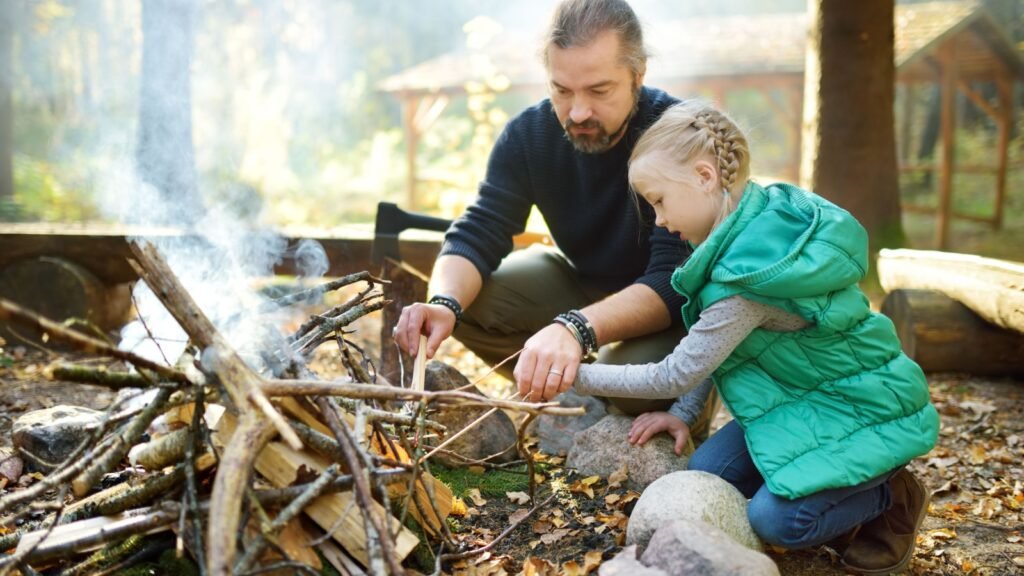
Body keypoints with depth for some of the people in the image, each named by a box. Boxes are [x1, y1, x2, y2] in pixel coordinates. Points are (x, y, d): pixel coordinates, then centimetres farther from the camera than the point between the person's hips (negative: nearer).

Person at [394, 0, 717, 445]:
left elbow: (676, 280, -36)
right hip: (582, 281, 5)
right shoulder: (529, 134, -14)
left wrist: (577, 327, -55)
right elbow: (478, 234, -17)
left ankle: (690, 407, 1)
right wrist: (444, 304, -40)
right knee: (470, 302, -18)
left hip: (669, 302, -4)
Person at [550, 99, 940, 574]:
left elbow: (675, 376, -22)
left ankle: (892, 496, 4)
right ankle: (838, 492, 13)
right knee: (708, 472, -2)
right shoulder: (763, 221, -4)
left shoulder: (750, 272, -32)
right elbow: (712, 345, 7)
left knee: (776, 518, -22)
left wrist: (577, 376, -13)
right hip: (809, 395, 9)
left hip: (863, 407, -9)